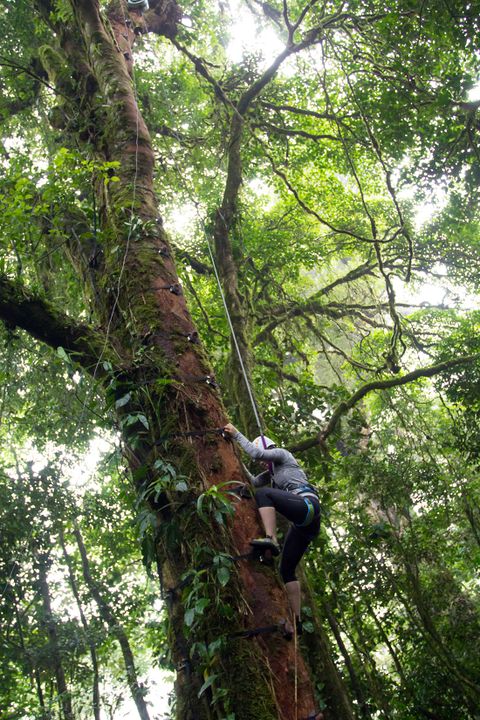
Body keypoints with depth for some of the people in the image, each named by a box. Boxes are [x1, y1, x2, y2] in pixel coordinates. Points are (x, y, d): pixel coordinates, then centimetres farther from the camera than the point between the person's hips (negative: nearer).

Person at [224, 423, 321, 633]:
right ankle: (296, 620, 6)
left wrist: (236, 435, 0)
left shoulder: (282, 453, 9)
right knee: (287, 570, 7)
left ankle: (271, 539, -38)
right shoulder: (272, 472, 32)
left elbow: (256, 453, -7)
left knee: (264, 494, -25)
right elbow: (253, 481, 22)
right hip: (303, 523, 9)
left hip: (307, 505, -9)